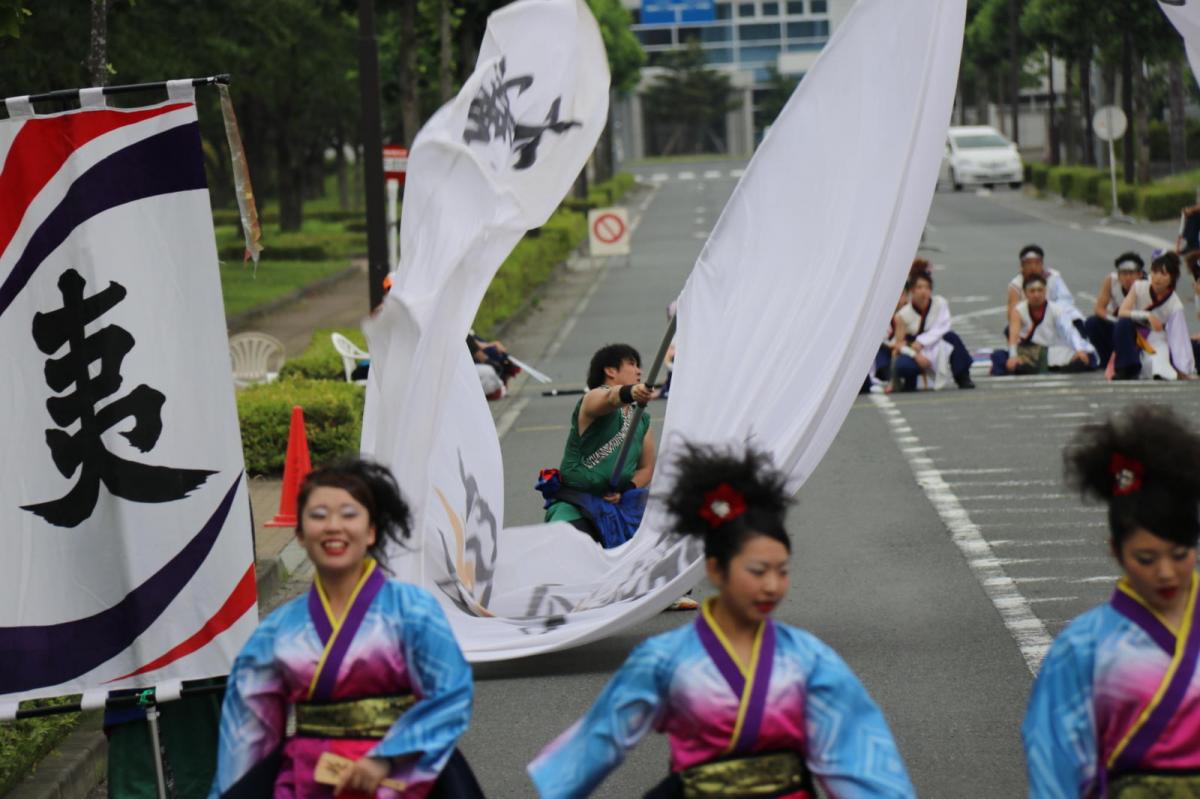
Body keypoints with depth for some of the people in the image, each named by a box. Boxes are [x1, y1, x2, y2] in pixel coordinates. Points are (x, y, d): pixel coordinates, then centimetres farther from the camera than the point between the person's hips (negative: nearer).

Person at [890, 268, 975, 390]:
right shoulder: (903, 314, -14)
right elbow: (899, 343, -12)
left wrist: (921, 342, -28)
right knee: (902, 366, -34)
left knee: (951, 337, -31)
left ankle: (963, 378, -18)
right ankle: (910, 381, 6)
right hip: (914, 353, -1)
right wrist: (916, 355, -28)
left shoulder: (940, 303, -13)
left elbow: (941, 328, -17)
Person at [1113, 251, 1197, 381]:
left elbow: (1179, 339, -18)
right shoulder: (1140, 287, -10)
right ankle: (1126, 371, -24)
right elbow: (1122, 313, -18)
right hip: (1134, 336, 4)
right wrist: (1146, 315, -34)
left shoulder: (1175, 305, -15)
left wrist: (1183, 372, -28)